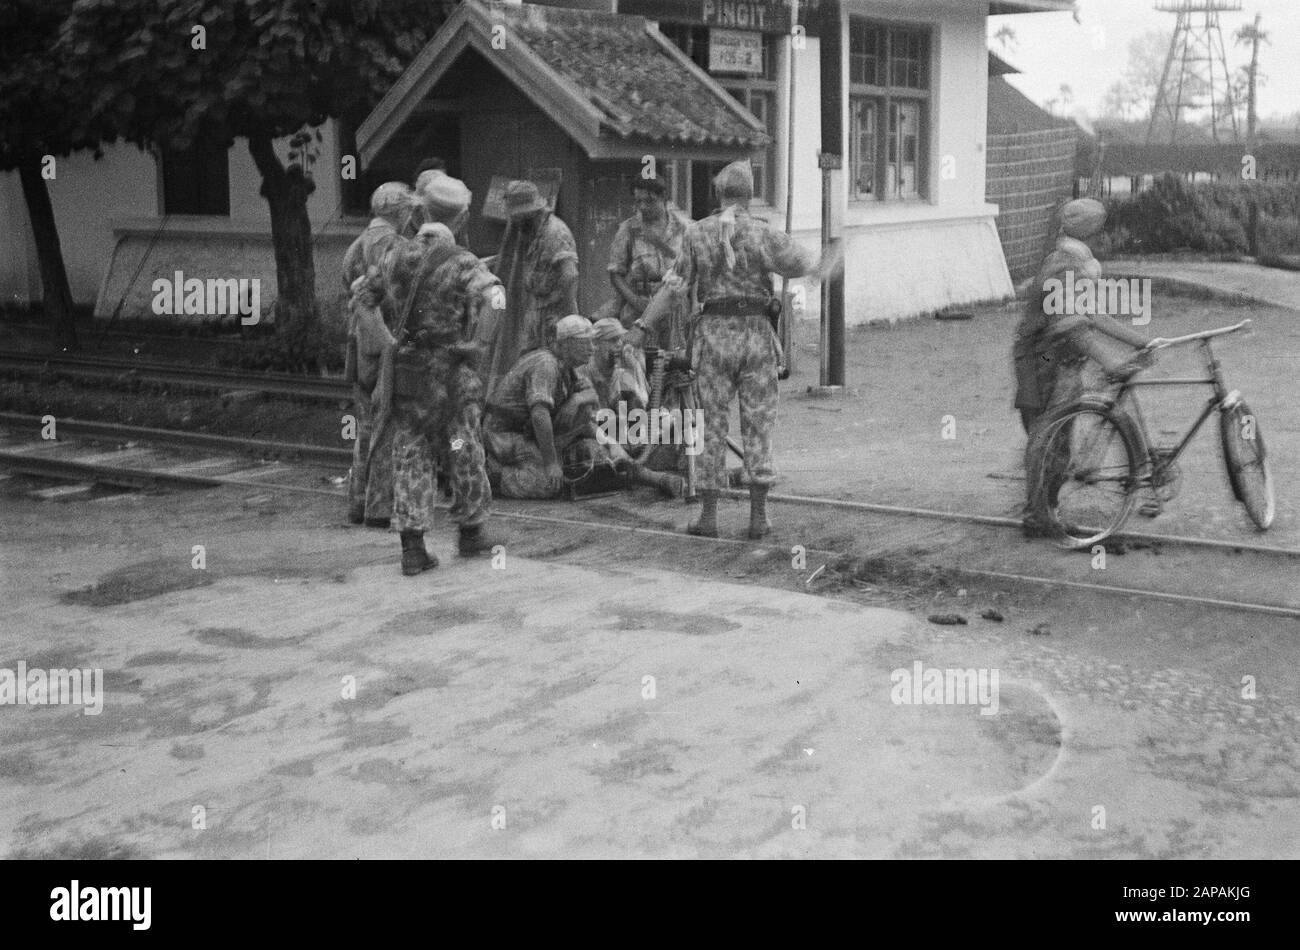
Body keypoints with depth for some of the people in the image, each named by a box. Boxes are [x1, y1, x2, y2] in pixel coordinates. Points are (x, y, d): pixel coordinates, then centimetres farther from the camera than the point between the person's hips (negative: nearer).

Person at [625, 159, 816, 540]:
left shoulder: (697, 233, 0)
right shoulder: (763, 233, -5)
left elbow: (674, 286, -1)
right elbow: (805, 265, 3)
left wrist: (643, 326, 4)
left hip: (714, 333, 1)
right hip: (756, 334, -1)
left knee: (712, 424, 7)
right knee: (758, 425, 7)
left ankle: (709, 515, 8)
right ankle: (758, 516, 7)